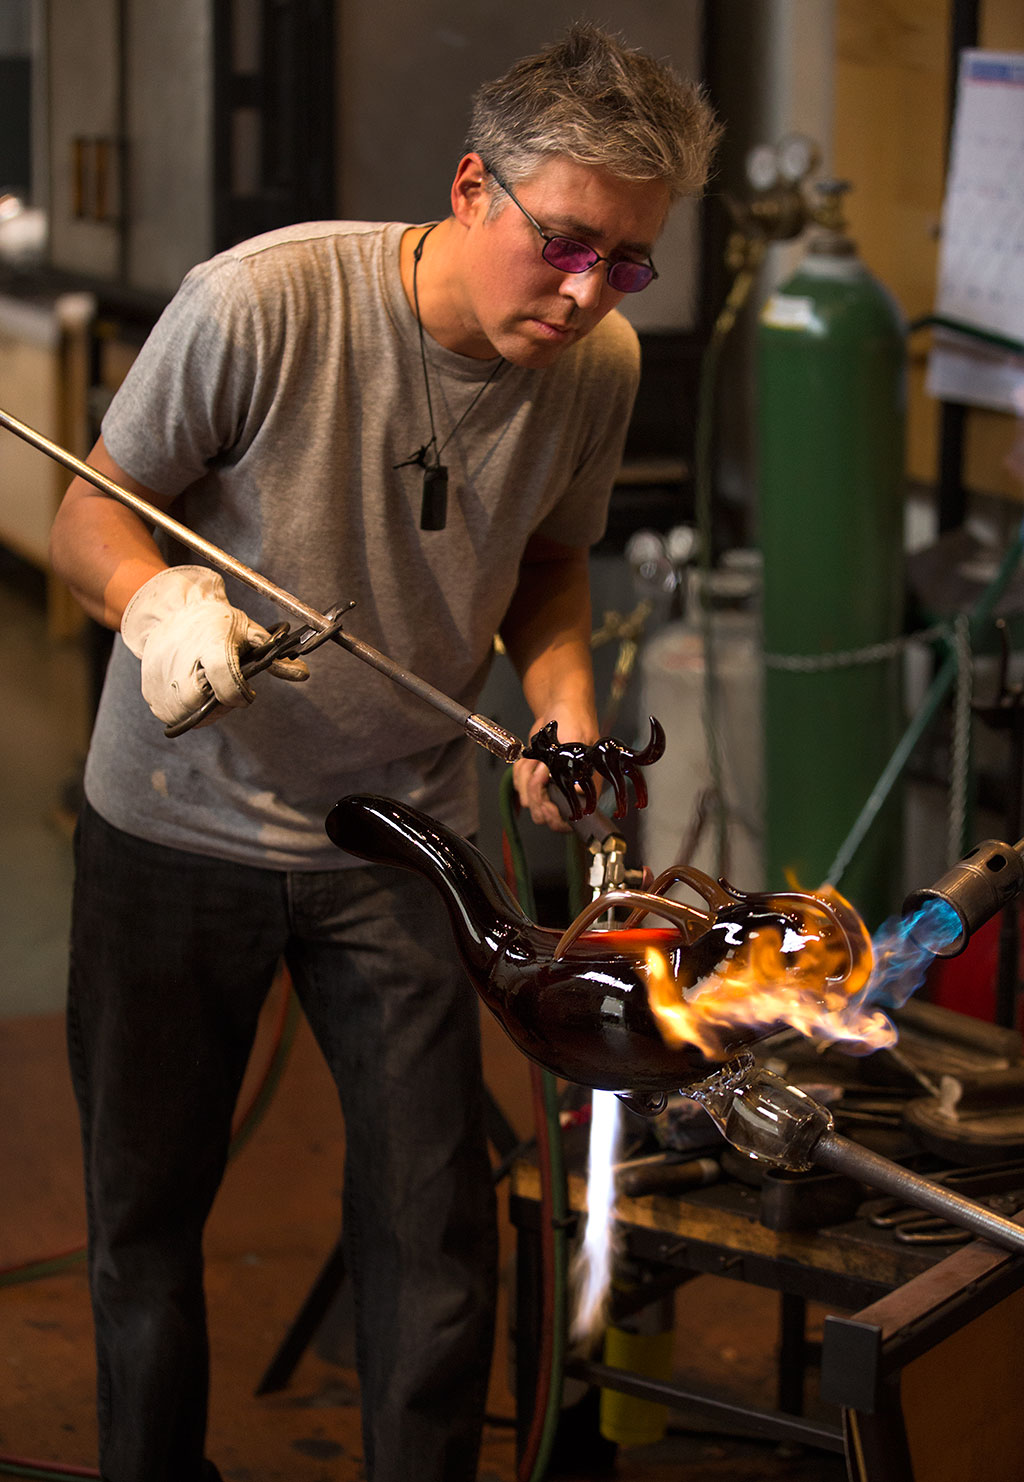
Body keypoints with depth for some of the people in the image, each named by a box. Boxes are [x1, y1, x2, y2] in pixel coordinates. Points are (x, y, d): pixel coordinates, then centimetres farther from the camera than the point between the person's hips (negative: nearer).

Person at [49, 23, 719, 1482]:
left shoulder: (598, 362, -9)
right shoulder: (261, 300, -23)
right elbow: (88, 517, -11)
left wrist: (565, 701, -10)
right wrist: (158, 597, -33)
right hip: (179, 828, -2)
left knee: (435, 1224, 0)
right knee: (145, 1204, 12)